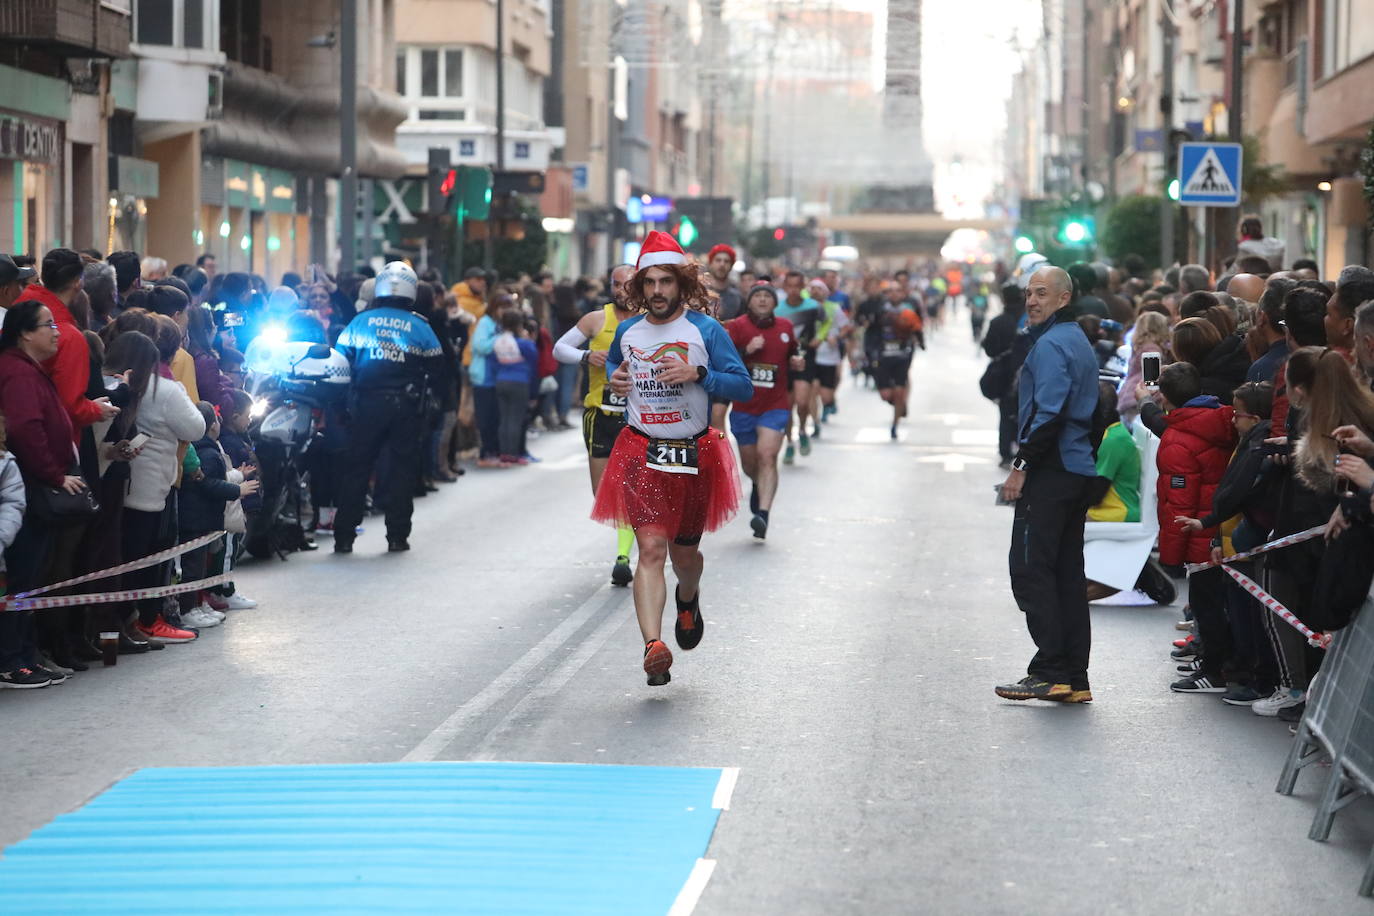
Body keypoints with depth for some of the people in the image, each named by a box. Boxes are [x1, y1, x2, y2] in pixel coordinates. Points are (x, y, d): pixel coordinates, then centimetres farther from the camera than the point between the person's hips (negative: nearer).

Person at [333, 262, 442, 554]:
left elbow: (340, 359, 5)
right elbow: (437, 368, 1)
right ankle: (397, 535, 7)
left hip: (367, 403, 1)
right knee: (402, 469, 7)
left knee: (356, 467, 6)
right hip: (406, 406, -1)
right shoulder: (420, 326, 0)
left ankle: (344, 535, 5)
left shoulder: (360, 322, 3)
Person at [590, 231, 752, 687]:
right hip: (642, 453, 1)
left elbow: (744, 387, -7)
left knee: (684, 551, 14)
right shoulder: (628, 331, 5)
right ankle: (653, 646, -25)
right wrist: (615, 379, 4)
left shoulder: (706, 330, -5)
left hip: (694, 455, -1)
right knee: (651, 548, -15)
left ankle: (688, 600, 50)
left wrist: (697, 374, -22)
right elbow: (613, 362, 28)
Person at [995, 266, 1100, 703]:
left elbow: (1049, 413, -21)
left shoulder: (1051, 344, -12)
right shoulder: (1078, 341, 19)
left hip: (1050, 471, -10)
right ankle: (1075, 678, 10)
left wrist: (1021, 467, -17)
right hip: (1079, 471, 10)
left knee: (1030, 568, -7)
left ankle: (1050, 671, -10)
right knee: (1067, 572, 10)